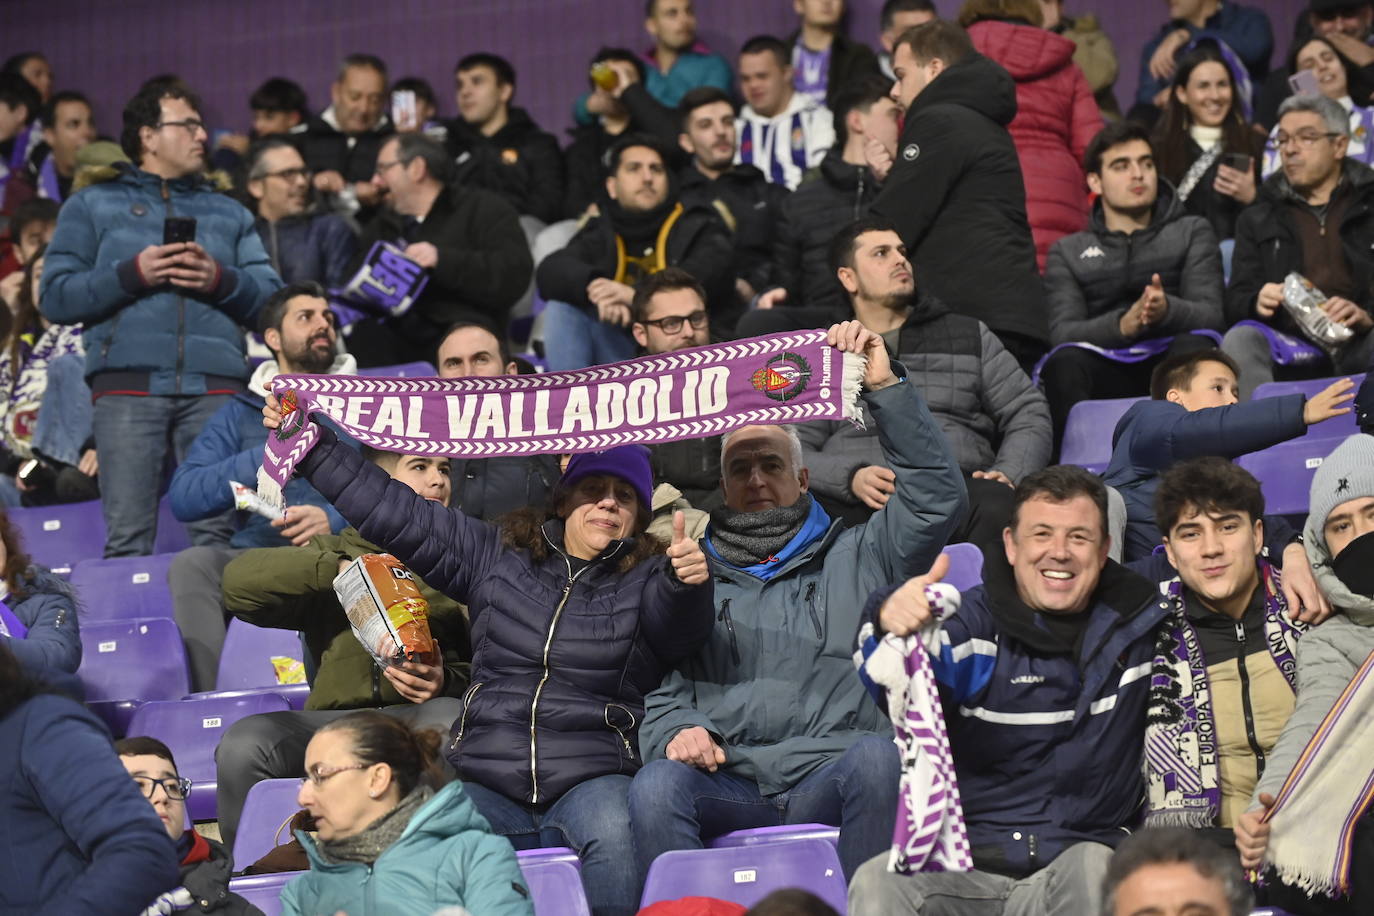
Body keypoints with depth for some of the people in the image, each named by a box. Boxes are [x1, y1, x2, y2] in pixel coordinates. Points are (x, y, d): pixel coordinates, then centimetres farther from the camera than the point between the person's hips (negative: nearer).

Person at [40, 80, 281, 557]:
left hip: (215, 384, 2)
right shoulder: (92, 206, 20)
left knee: (217, 531, -9)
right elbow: (55, 297, 8)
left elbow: (271, 298, 16)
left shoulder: (229, 213, 28)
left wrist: (222, 281, -4)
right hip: (128, 382, -2)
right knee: (128, 536, -12)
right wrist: (131, 275, -5)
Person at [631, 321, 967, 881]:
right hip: (730, 787, 1)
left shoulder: (855, 558, 23)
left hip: (831, 778, -1)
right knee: (655, 787, -33)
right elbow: (661, 692, 23)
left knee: (876, 756, -37)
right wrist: (678, 730, -3)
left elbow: (938, 496, 10)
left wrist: (885, 388, 4)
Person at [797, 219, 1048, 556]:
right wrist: (851, 478, -13)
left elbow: (1029, 413, 22)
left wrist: (1008, 475, -1)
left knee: (999, 507, -37)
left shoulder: (969, 336, 26)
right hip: (859, 501, -1)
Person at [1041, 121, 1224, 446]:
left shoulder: (1192, 233, 22)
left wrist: (1167, 311, -21)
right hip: (1105, 373, 0)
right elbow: (1062, 333, 3)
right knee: (1064, 362, -33)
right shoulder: (1067, 252, 22)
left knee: (1194, 345, -34)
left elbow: (1210, 316, 5)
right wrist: (1124, 325, -19)